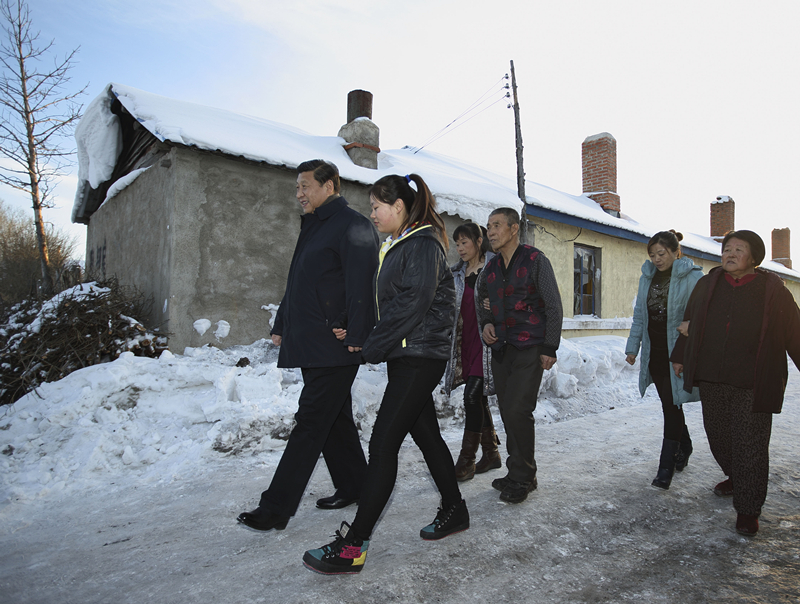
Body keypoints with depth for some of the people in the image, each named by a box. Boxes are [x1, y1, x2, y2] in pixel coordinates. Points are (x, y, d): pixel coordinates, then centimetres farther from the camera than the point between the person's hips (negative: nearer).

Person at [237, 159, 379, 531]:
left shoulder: (352, 226, -9)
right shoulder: (313, 227, 21)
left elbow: (361, 285, -19)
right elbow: (298, 284, 25)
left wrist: (355, 337, -23)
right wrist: (282, 325, 22)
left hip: (334, 347, -10)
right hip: (310, 344, 10)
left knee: (310, 424, -4)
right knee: (335, 419, 17)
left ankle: (275, 509, 2)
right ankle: (353, 486, 31)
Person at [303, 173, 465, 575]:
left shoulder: (424, 243, -12)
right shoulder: (395, 246, 18)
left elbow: (412, 303, -20)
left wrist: (372, 348, -15)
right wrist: (375, 345, 4)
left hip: (419, 357, -10)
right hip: (406, 357, 10)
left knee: (382, 445, -9)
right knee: (426, 435, 17)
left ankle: (352, 547, -2)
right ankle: (454, 511, 33)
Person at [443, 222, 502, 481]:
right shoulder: (457, 273, 15)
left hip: (486, 340, -6)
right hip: (466, 341, 6)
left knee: (472, 394, -11)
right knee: (478, 399, 10)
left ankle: (467, 461, -2)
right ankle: (491, 453, 23)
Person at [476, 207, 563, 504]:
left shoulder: (535, 260, -6)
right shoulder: (491, 267, 11)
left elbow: (554, 306, -5)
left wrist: (550, 348, -9)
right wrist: (486, 323, 5)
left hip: (529, 349, -6)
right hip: (500, 349, 6)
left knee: (518, 411, -12)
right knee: (508, 412, 10)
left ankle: (522, 476, 5)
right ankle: (519, 473, 24)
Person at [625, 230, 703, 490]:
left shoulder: (692, 277, -9)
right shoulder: (647, 277, 9)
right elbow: (639, 315, 14)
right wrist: (633, 346, 12)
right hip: (654, 354, 6)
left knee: (672, 406, -5)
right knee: (669, 404, 16)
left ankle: (666, 466, 3)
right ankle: (684, 446, 39)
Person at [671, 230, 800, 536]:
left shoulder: (773, 291, -3)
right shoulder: (707, 284, 6)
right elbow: (689, 322, 15)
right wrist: (680, 357, 18)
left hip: (753, 384, -3)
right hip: (712, 381, 4)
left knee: (750, 445, 0)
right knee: (718, 436, 15)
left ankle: (748, 510, 14)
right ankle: (736, 478, 42)